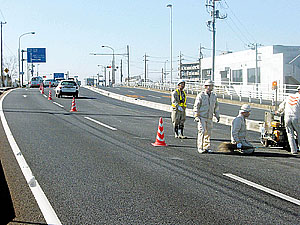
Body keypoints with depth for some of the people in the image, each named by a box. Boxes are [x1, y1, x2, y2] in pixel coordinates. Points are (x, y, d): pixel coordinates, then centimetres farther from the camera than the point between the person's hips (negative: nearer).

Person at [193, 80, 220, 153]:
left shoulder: (214, 96, 8)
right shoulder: (201, 95, -8)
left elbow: (216, 106, 18)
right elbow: (196, 106, -7)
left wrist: (217, 116, 13)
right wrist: (196, 117, -13)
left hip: (209, 118, 5)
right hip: (202, 117, -5)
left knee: (208, 133, 6)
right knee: (202, 132, -10)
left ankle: (207, 147, 14)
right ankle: (200, 148, -5)